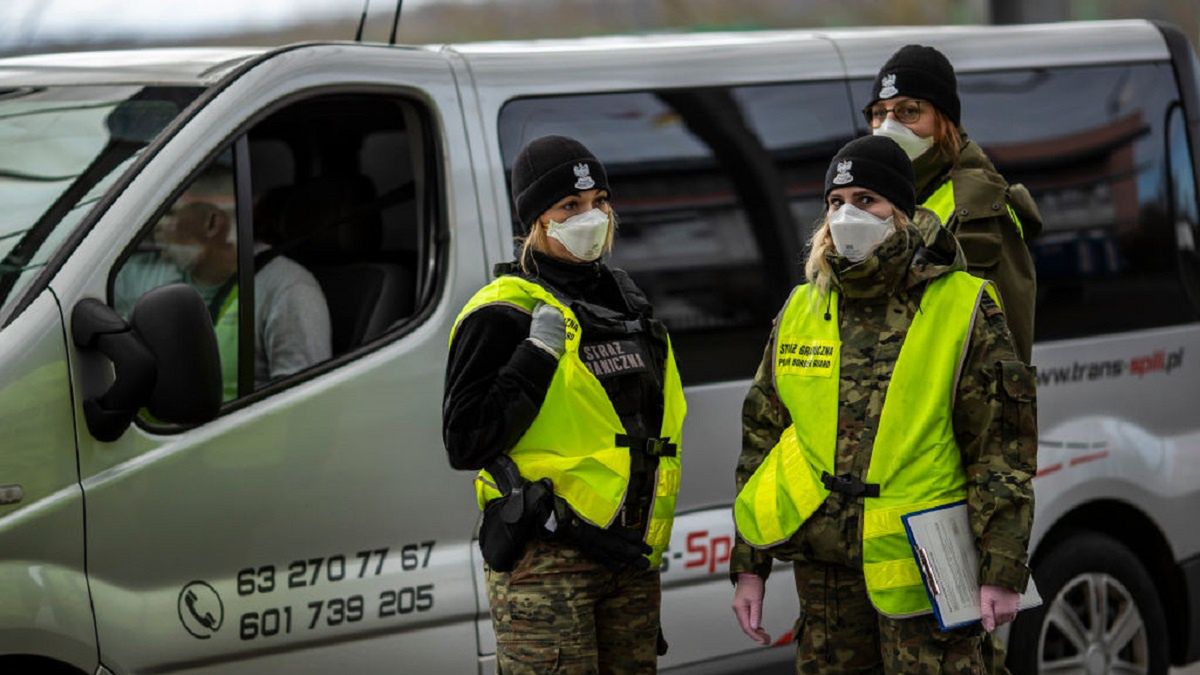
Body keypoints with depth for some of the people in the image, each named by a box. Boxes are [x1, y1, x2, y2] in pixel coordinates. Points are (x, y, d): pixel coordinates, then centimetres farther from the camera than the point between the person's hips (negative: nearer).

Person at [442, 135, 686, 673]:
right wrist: (538, 353, -18)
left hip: (630, 555, 7)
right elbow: (465, 444, -14)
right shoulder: (503, 315, -8)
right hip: (545, 562, -7)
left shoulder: (624, 302, 16)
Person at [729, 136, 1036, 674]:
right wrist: (749, 567, 12)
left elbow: (1002, 447, -5)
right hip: (824, 572, 4)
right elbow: (760, 441, 15)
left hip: (922, 569, -4)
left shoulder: (959, 308, -3)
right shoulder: (800, 312, 10)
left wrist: (1001, 572, -11)